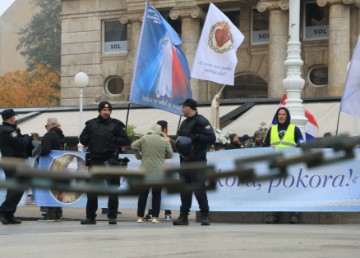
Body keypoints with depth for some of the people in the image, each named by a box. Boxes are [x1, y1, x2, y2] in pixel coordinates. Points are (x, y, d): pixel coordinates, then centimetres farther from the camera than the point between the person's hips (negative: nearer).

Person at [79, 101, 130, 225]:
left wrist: (113, 139, -12)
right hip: (94, 160, 3)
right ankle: (90, 217, 15)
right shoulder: (91, 124, 9)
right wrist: (90, 137, -6)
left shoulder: (115, 125, 3)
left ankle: (112, 216, 0)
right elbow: (82, 139, 13)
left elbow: (126, 140, 1)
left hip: (110, 160, -3)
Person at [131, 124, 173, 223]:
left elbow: (133, 146, 6)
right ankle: (155, 217, 3)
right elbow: (170, 155, 7)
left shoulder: (144, 138, -2)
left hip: (145, 171, 1)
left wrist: (139, 155, 20)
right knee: (157, 194, 7)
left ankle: (140, 217, 6)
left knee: (143, 194, 7)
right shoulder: (165, 141, -2)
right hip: (159, 172, -1)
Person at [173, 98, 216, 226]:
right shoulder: (184, 123, 20)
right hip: (185, 161, 8)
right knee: (184, 190, 5)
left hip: (197, 161, -8)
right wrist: (178, 144, 8)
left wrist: (196, 137, -21)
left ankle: (205, 215, 2)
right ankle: (183, 216, 8)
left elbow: (212, 138, -14)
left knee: (199, 189, -6)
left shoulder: (201, 122, -7)